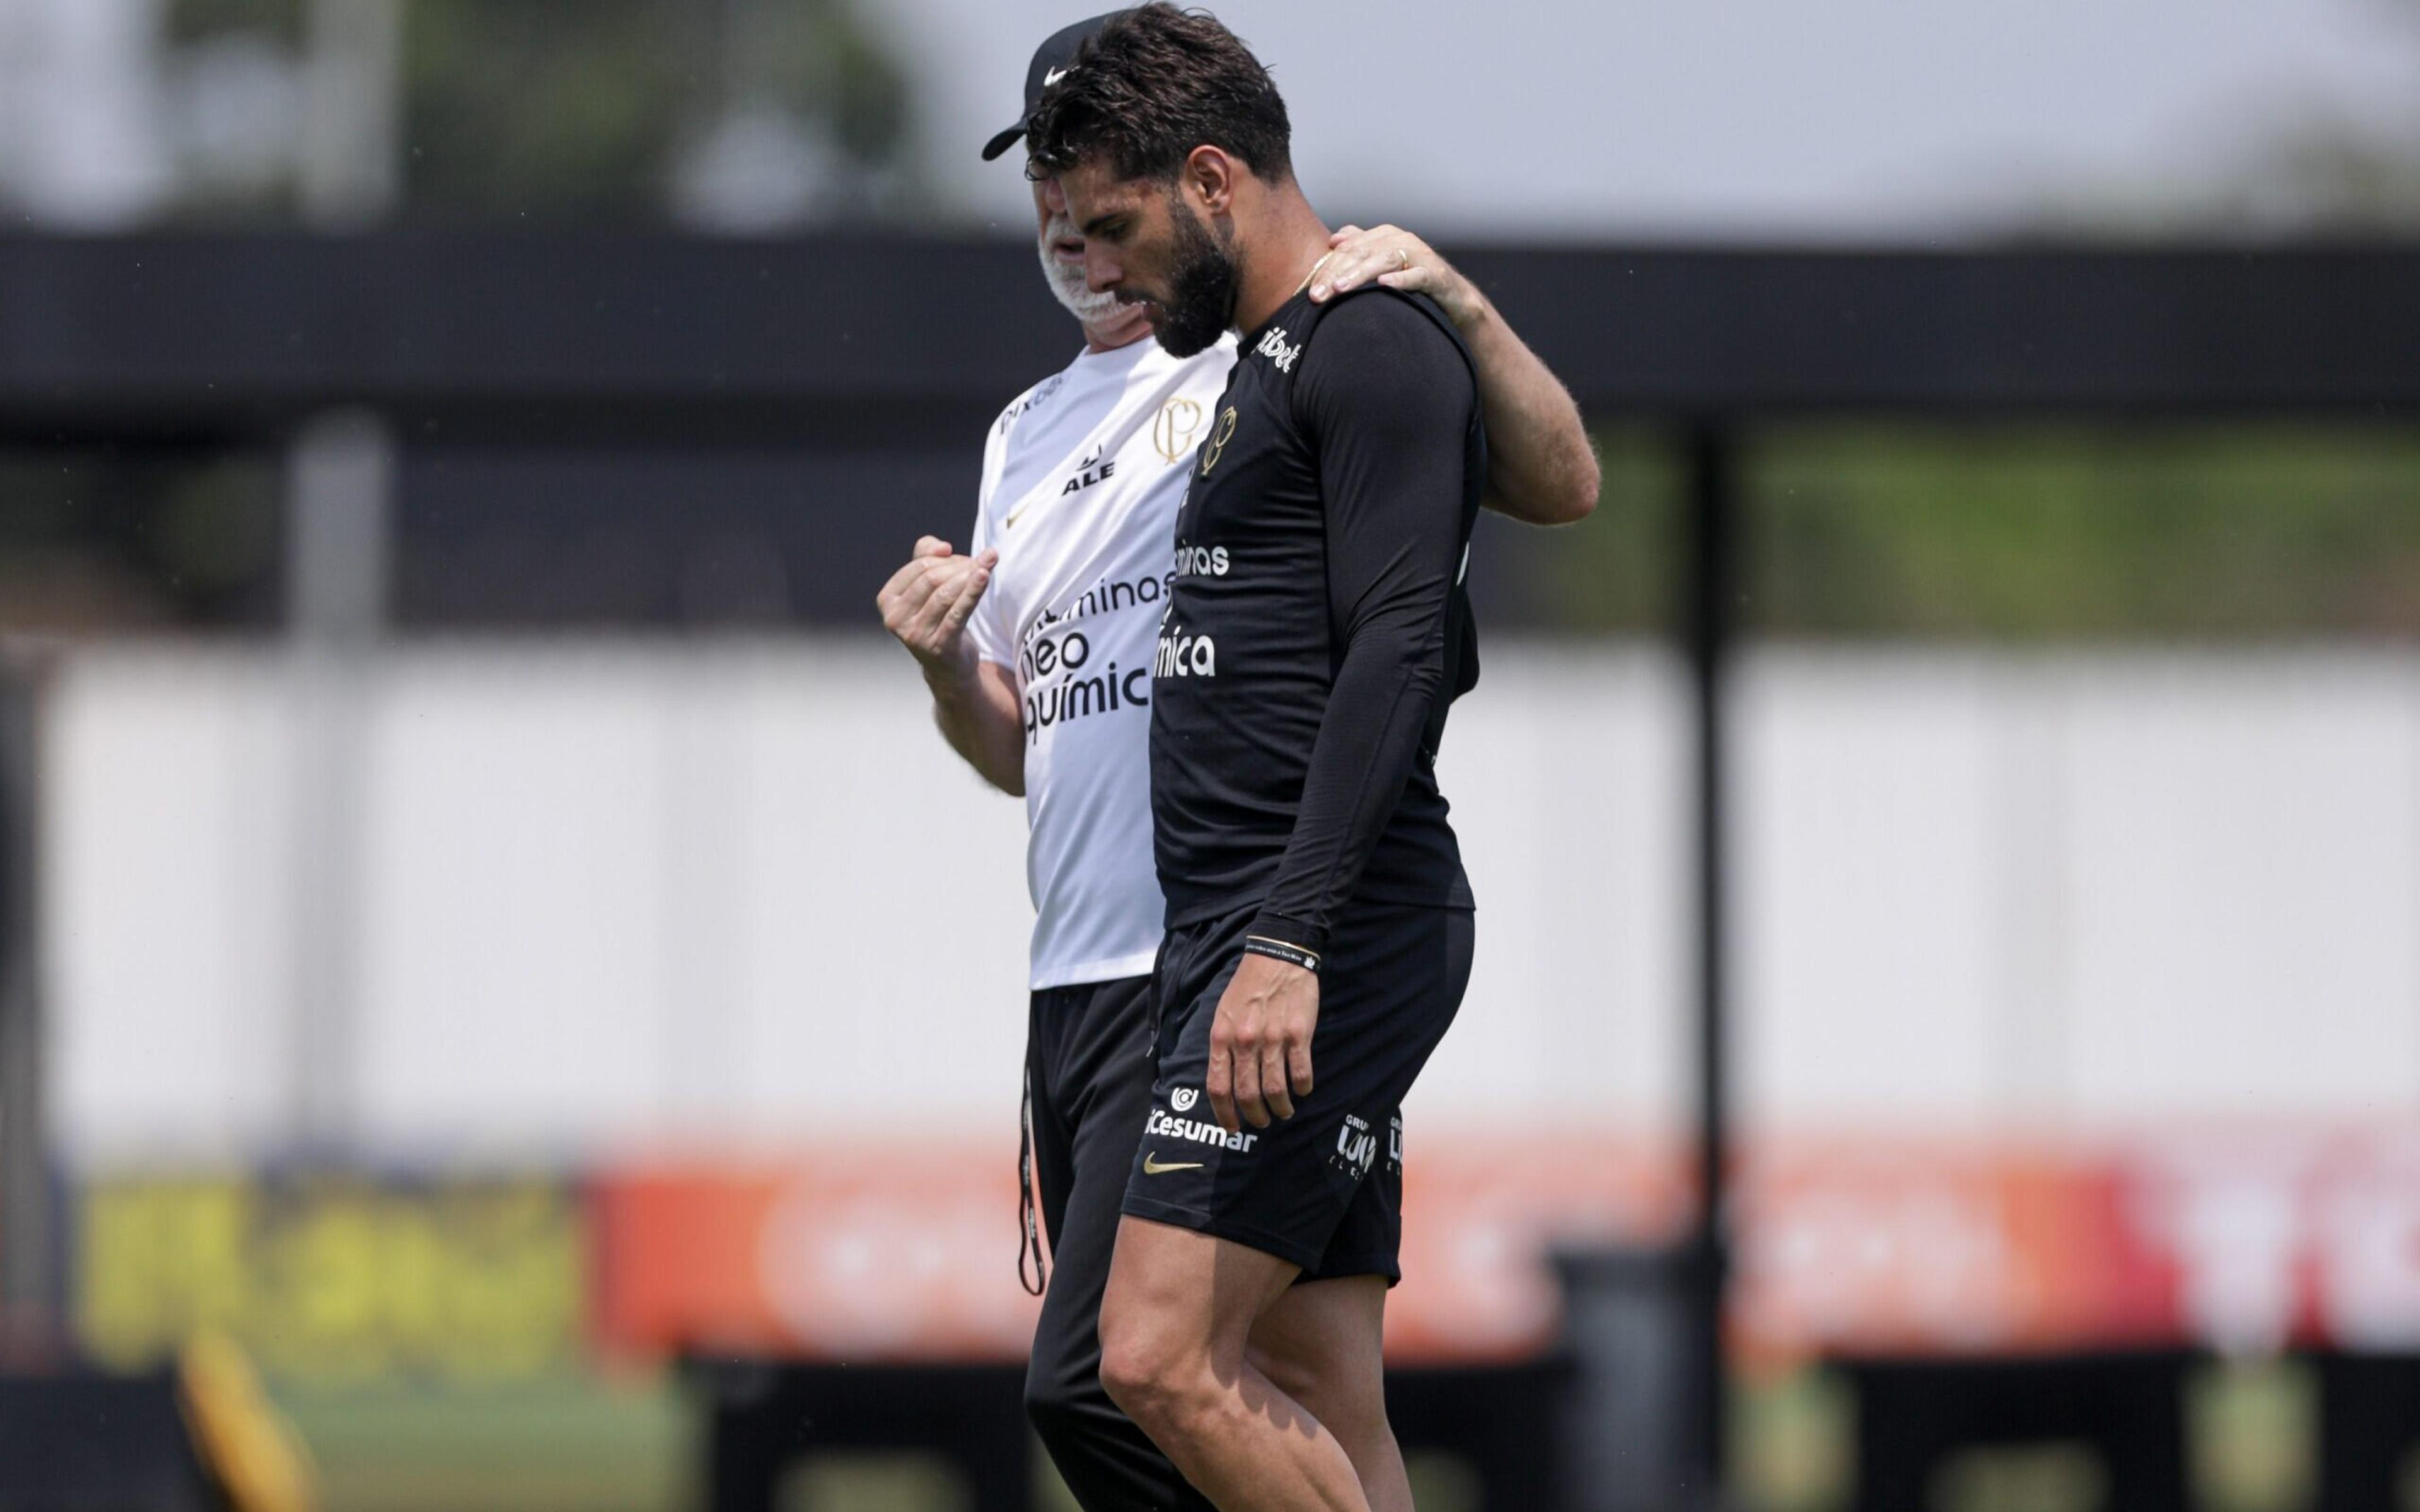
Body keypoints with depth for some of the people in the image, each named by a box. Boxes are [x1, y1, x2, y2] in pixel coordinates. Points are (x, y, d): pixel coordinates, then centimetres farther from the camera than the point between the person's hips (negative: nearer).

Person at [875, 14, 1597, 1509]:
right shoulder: (1026, 436, 22)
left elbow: (1563, 487, -10)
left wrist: (1460, 305, -23)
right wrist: (945, 665, 6)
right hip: (1075, 981, 8)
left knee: (1098, 1380, -19)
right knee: (1111, 1385, 7)